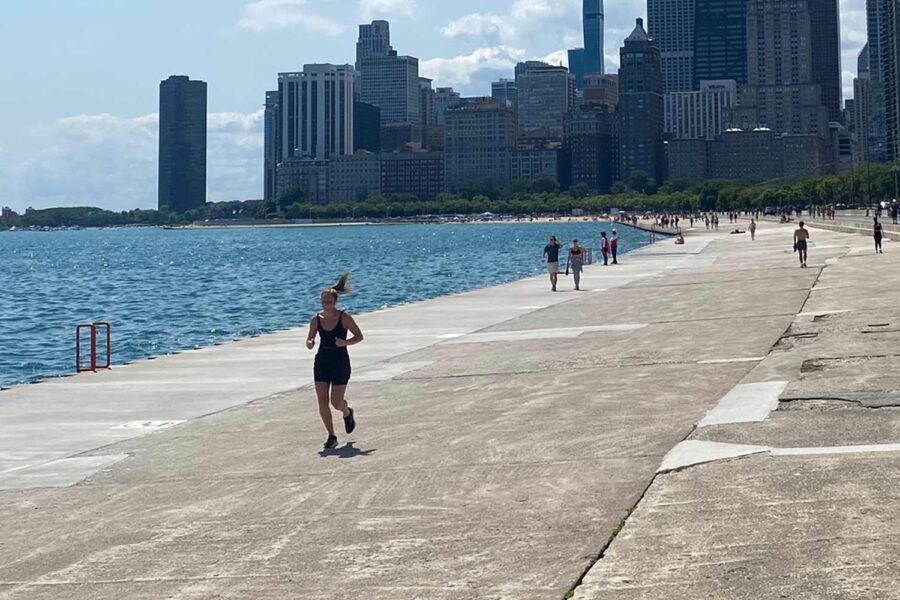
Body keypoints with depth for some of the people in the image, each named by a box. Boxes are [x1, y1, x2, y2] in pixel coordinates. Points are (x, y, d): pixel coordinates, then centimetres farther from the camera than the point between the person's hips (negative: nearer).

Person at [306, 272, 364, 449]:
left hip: (340, 363, -3)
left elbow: (359, 336, -4)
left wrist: (345, 343, -22)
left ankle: (347, 412, 35)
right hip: (322, 363, 3)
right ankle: (331, 436, 9)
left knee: (336, 402, -2)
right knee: (322, 402, -4)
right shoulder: (316, 320, -1)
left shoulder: (344, 318, -11)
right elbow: (310, 340, 9)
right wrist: (309, 343, -15)